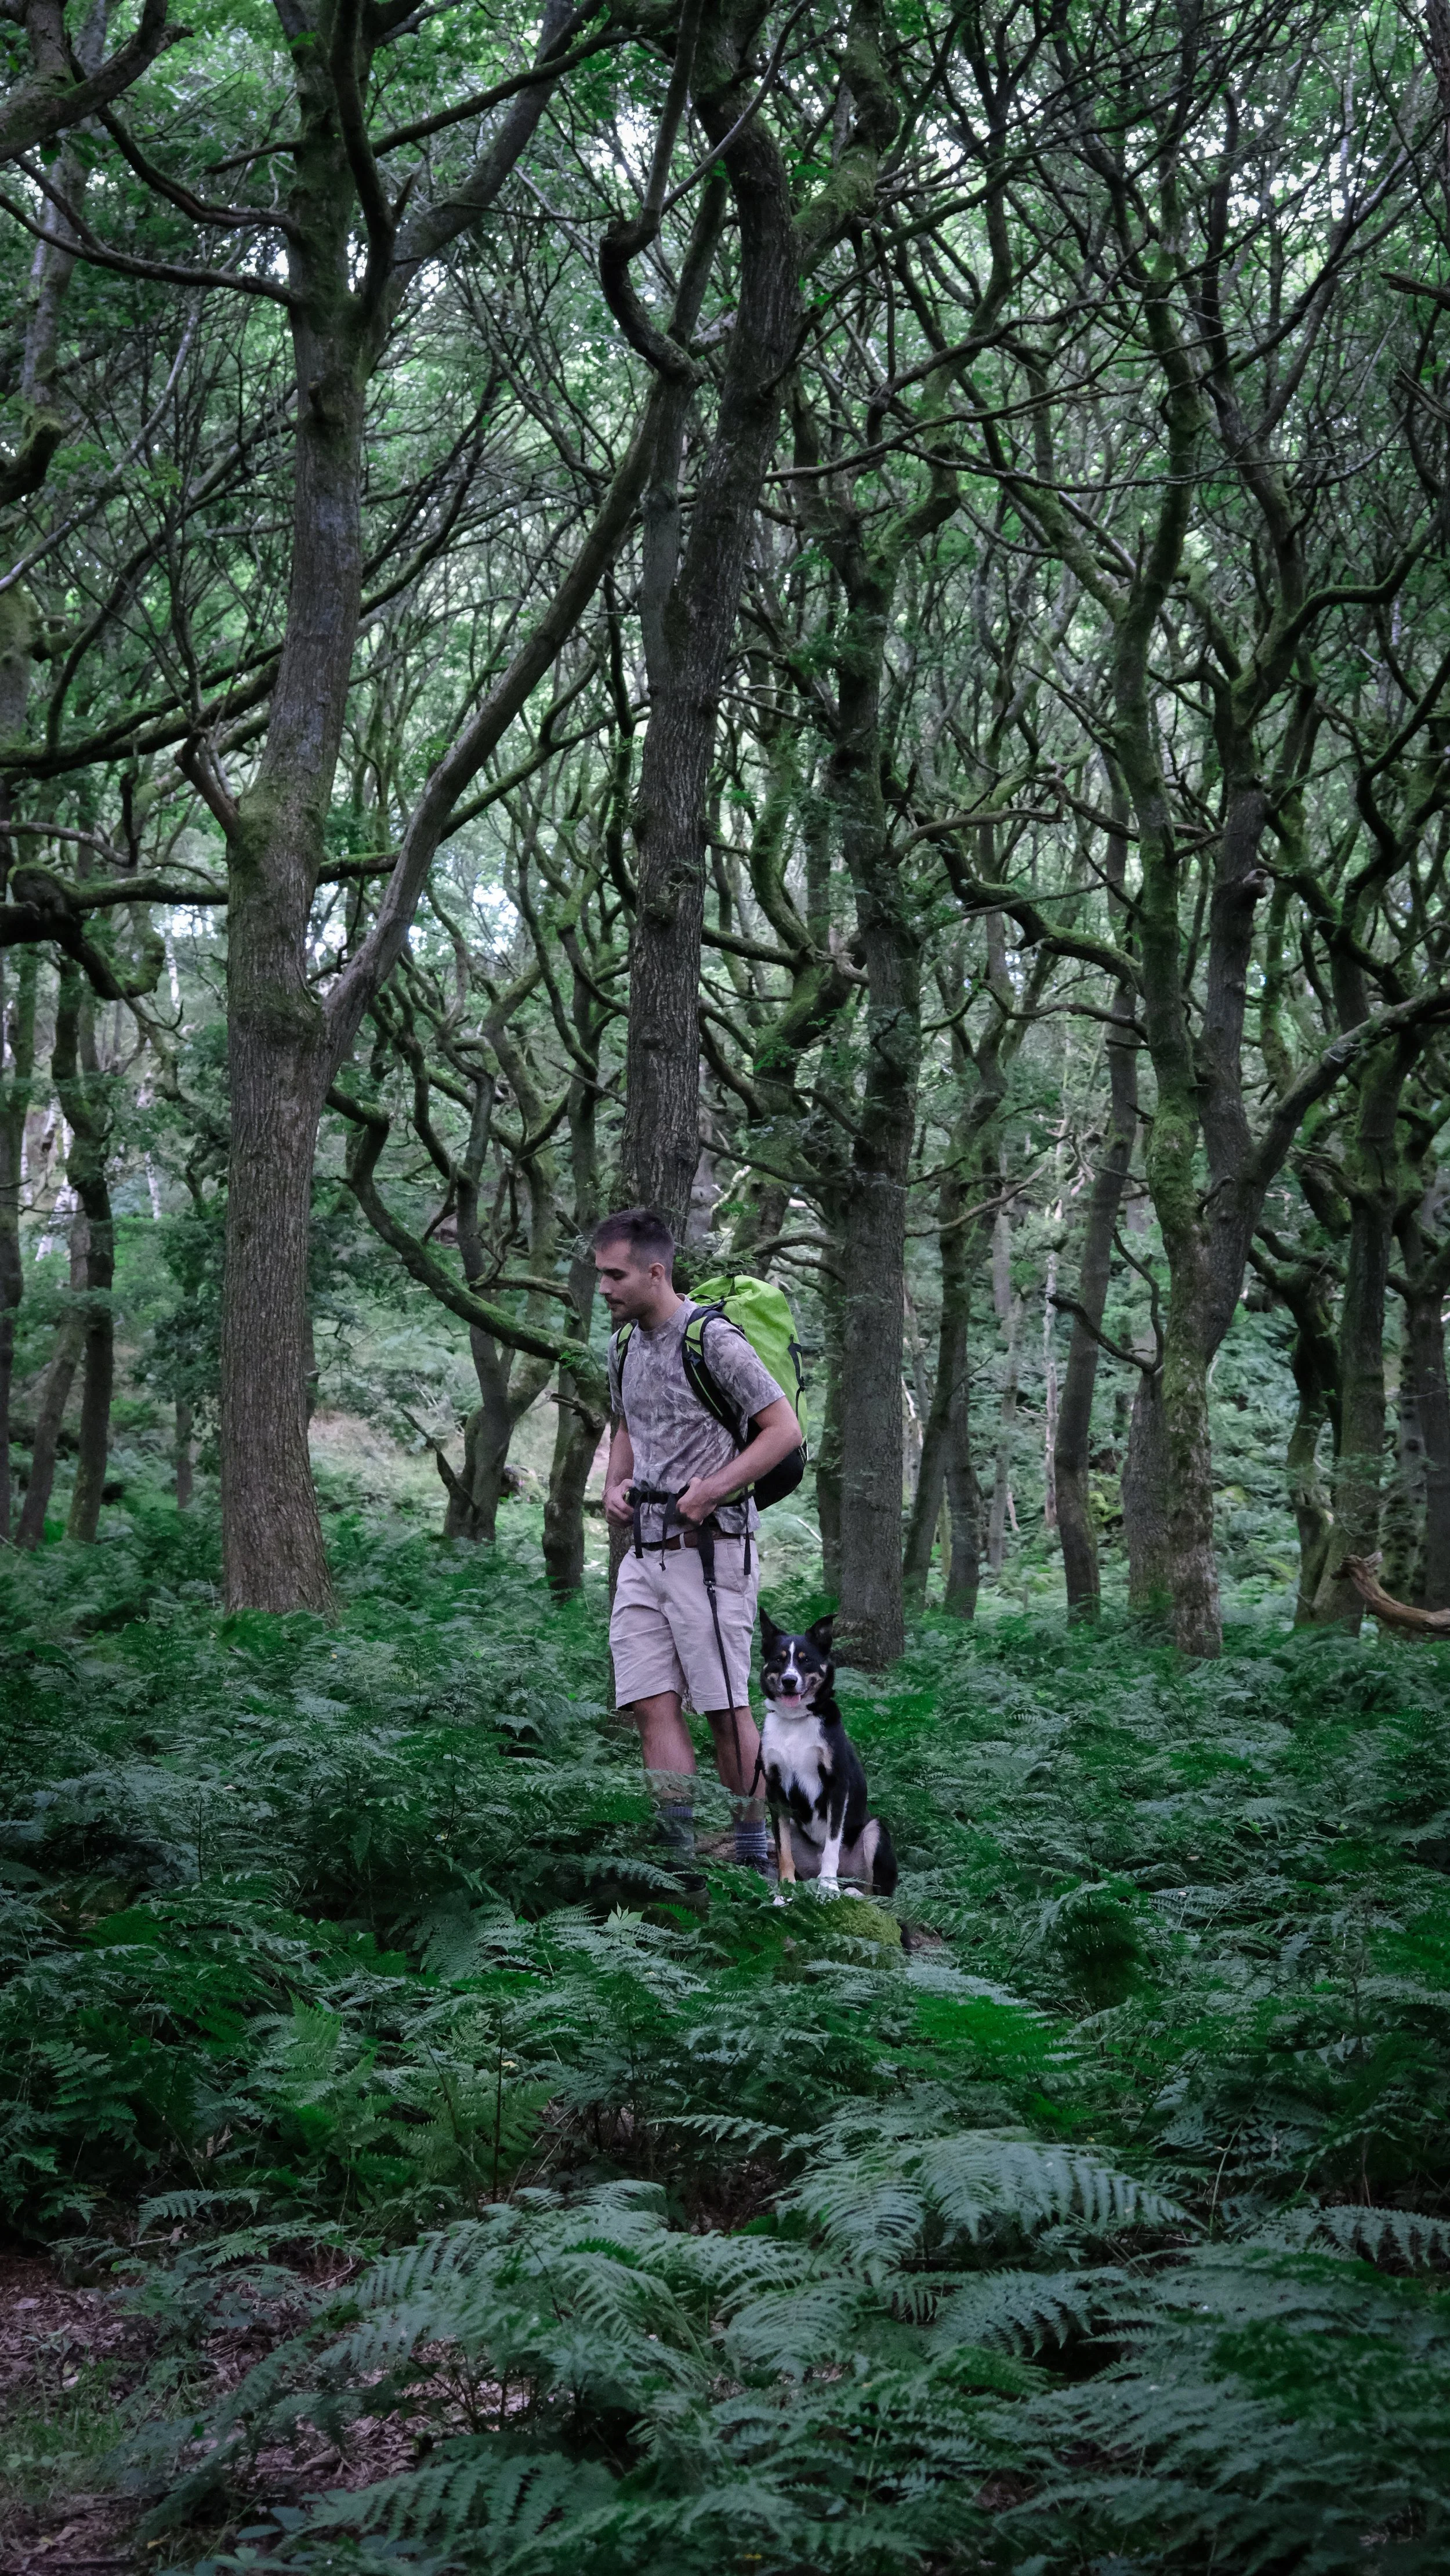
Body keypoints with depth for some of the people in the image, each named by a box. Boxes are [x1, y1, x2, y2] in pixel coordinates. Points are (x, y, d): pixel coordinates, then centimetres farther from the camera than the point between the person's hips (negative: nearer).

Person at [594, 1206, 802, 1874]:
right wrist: (614, 1487, 10)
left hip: (709, 1545, -7)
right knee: (653, 1704, 0)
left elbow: (784, 1429, -11)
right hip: (644, 1549, 7)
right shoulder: (625, 1345, 13)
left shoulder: (713, 1340, -12)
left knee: (724, 1707, -4)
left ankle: (754, 1853, 6)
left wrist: (713, 1490, -18)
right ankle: (679, 1851, 2)